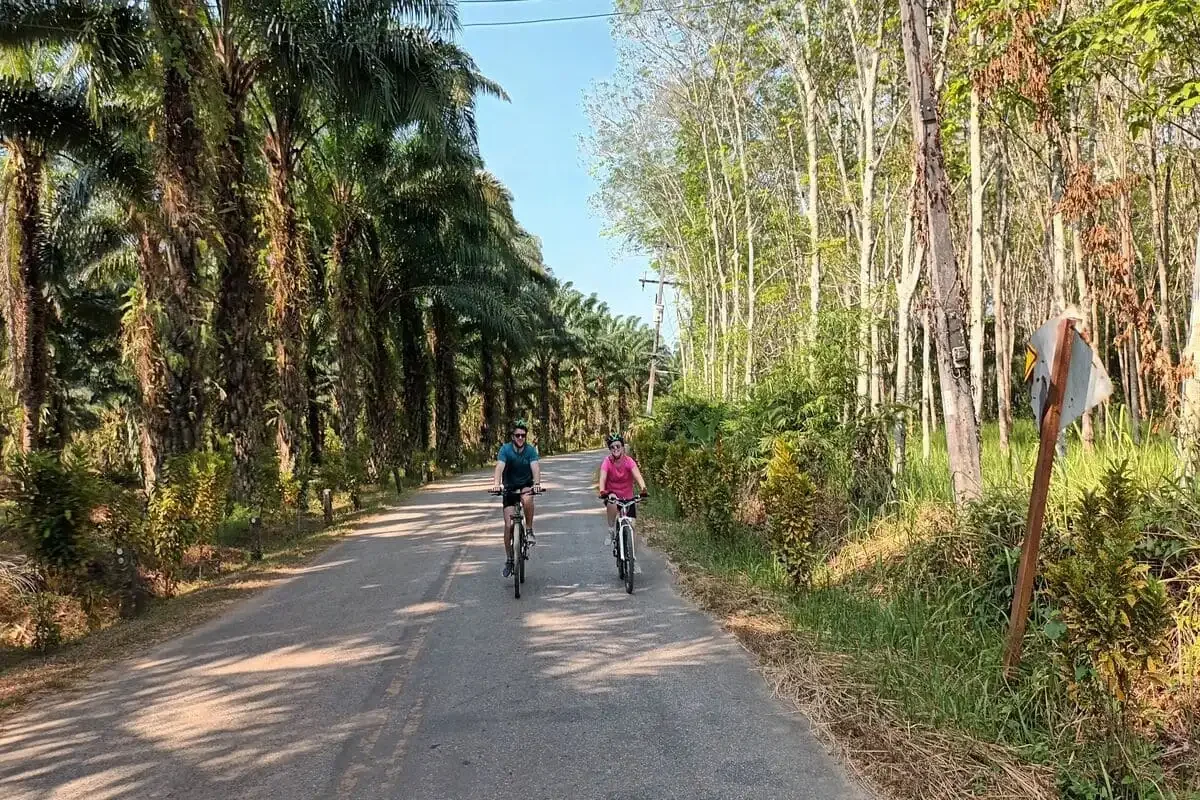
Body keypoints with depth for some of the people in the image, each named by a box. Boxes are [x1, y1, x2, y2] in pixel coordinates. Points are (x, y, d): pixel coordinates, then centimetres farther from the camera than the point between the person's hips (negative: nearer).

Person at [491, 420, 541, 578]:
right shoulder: (505, 449, -14)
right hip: (509, 488, 0)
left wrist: (537, 483, -46)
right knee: (508, 525, -8)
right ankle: (509, 560, 7)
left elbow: (535, 467, -26)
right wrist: (496, 483, -49)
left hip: (526, 486, 0)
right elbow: (500, 467, -29)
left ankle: (529, 531, -16)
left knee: (527, 499, -37)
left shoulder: (531, 450, -11)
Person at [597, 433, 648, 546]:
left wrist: (643, 489, -52)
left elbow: (637, 475, -32)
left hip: (627, 497, 1)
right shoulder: (607, 461, -18)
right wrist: (602, 491, -51)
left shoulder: (628, 460, -18)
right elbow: (602, 478, -30)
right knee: (612, 504, -36)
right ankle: (610, 532, -16)